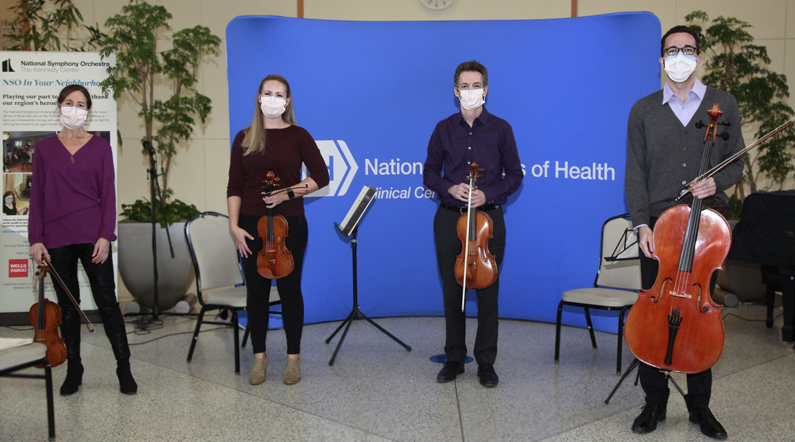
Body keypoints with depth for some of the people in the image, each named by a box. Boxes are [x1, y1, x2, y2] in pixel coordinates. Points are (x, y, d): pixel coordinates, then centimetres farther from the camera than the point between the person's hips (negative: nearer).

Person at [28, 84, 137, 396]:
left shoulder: (100, 147, 4)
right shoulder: (44, 149, 8)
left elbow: (108, 194, 1)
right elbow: (37, 196, 6)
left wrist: (105, 235, -8)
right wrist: (35, 239, -1)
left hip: (92, 235, -2)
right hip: (56, 238, 2)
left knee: (107, 301, -1)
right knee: (67, 305, 9)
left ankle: (124, 367, 8)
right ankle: (73, 369, 20)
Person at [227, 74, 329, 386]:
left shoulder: (297, 135, 2)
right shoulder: (244, 138, 7)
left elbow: (321, 176, -1)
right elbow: (235, 186, 5)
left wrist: (288, 193, -12)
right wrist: (233, 225, -4)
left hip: (289, 223, -1)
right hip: (252, 225, 2)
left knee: (289, 289, 4)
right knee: (256, 290, 6)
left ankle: (293, 357, 17)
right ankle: (259, 357, 20)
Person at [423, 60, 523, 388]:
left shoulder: (500, 129, 3)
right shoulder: (444, 129, 7)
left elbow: (515, 175, 4)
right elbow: (429, 173, 11)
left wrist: (487, 194, -12)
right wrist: (449, 188, -10)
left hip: (488, 218, -1)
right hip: (449, 218, 2)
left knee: (487, 292, 2)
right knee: (452, 292, 7)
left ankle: (486, 363, 14)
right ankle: (454, 358, 21)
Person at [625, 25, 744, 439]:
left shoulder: (723, 104, 9)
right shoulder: (643, 110, 8)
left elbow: (736, 161, 10)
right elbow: (635, 172, 3)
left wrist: (717, 181, -13)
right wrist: (641, 224, -7)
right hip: (658, 224, 0)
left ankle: (700, 405, 19)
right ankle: (655, 402, 16)